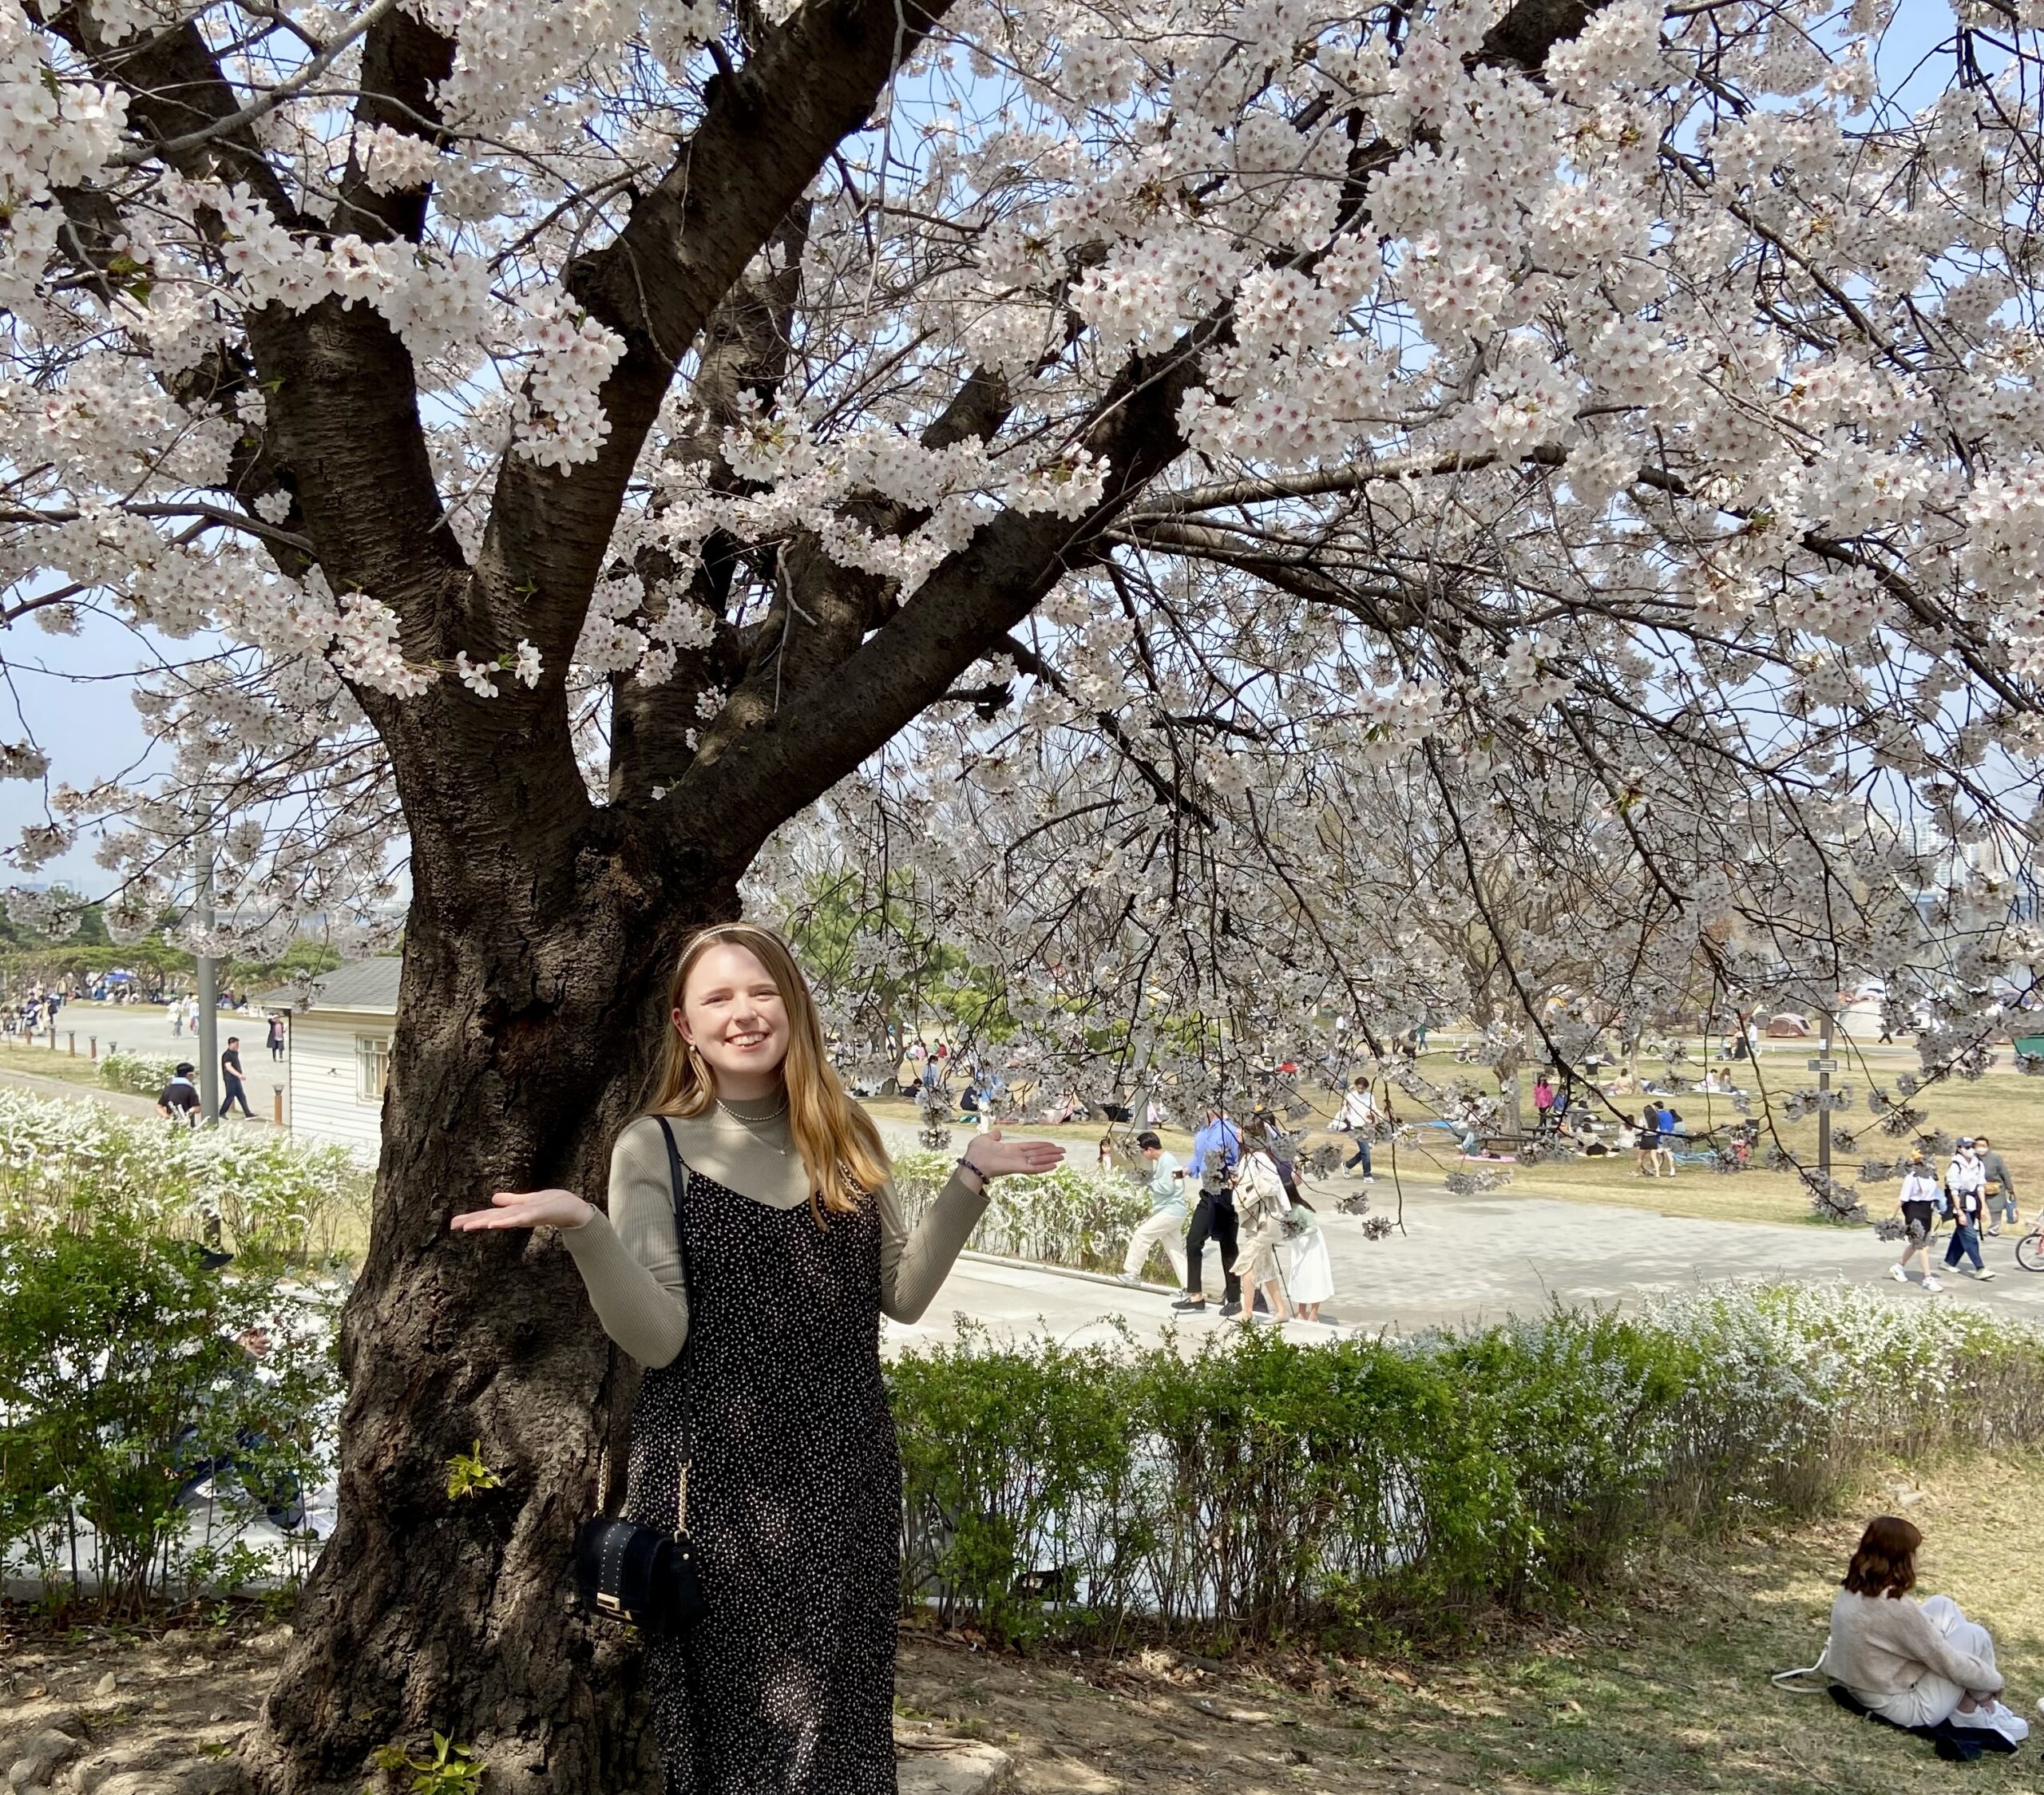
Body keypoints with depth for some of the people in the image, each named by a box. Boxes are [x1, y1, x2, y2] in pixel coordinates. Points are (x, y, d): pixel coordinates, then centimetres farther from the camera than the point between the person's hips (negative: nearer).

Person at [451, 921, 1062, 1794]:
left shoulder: (847, 1140, 6)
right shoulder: (654, 1146, -4)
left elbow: (902, 1296, 8)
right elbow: (657, 1337, -11)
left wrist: (968, 1180, 1)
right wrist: (581, 1225, -25)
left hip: (845, 1470, 3)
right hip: (715, 1476, -3)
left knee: (841, 1718, 10)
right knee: (731, 1720, 6)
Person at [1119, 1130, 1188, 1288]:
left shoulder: (1166, 1160, -14)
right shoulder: (1163, 1160, 16)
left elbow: (1167, 1187, -22)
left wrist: (1150, 1183, -8)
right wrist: (1148, 1179, 4)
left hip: (1170, 1211, -10)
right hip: (1171, 1211, 10)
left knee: (1141, 1235, -6)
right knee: (1174, 1250, 9)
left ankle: (1132, 1273, 1)